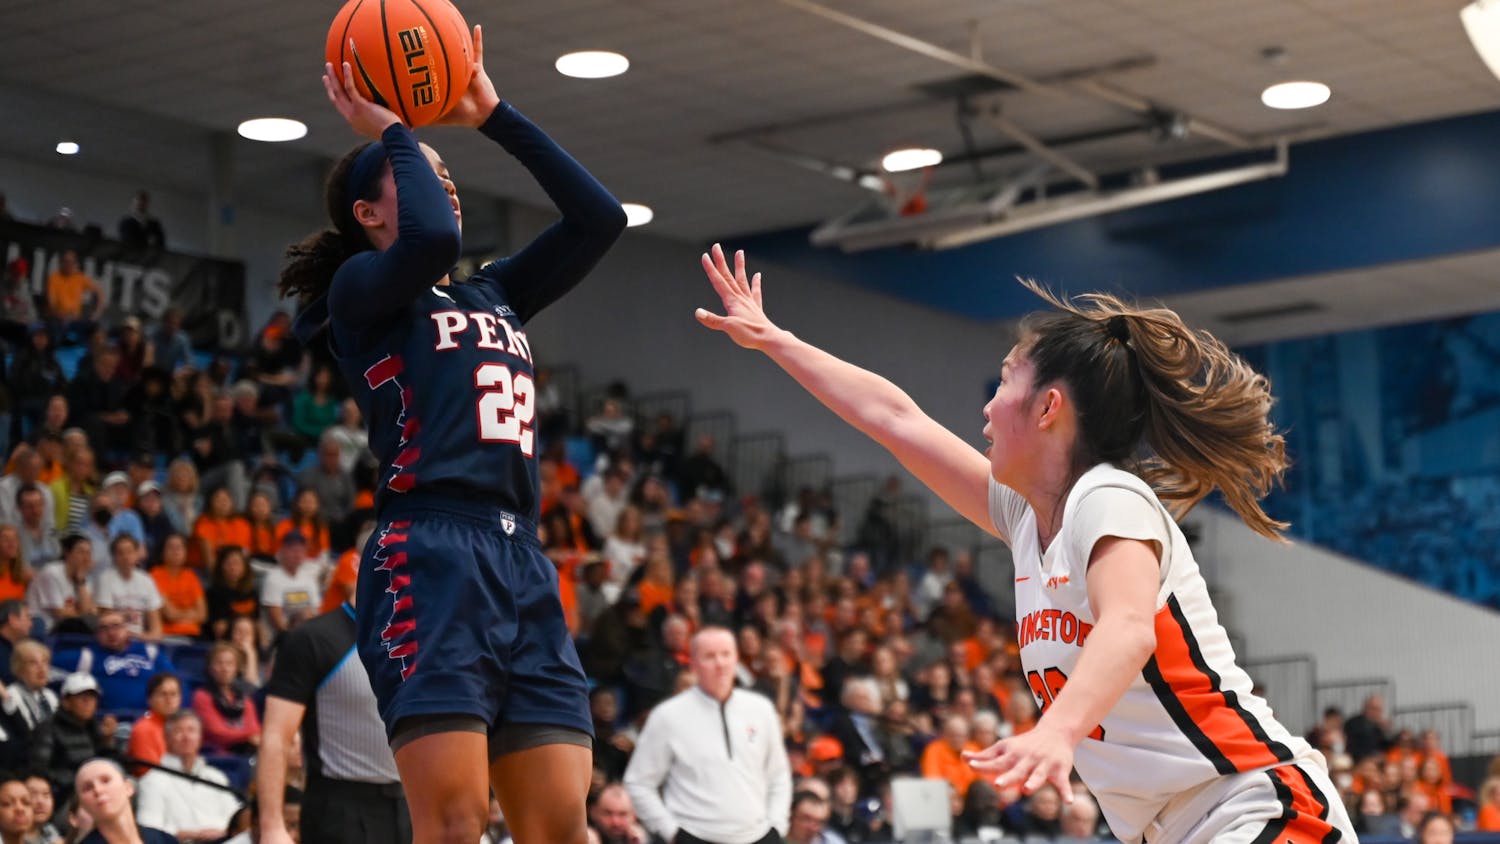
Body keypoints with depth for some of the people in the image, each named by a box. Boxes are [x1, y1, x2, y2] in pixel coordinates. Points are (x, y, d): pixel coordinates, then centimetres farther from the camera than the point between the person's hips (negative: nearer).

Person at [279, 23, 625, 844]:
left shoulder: (493, 296, 25)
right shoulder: (361, 289, 5)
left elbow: (599, 217, 20)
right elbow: (430, 237, -17)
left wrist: (495, 116, 21)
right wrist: (391, 131, 1)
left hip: (522, 565, 7)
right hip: (427, 560, -7)